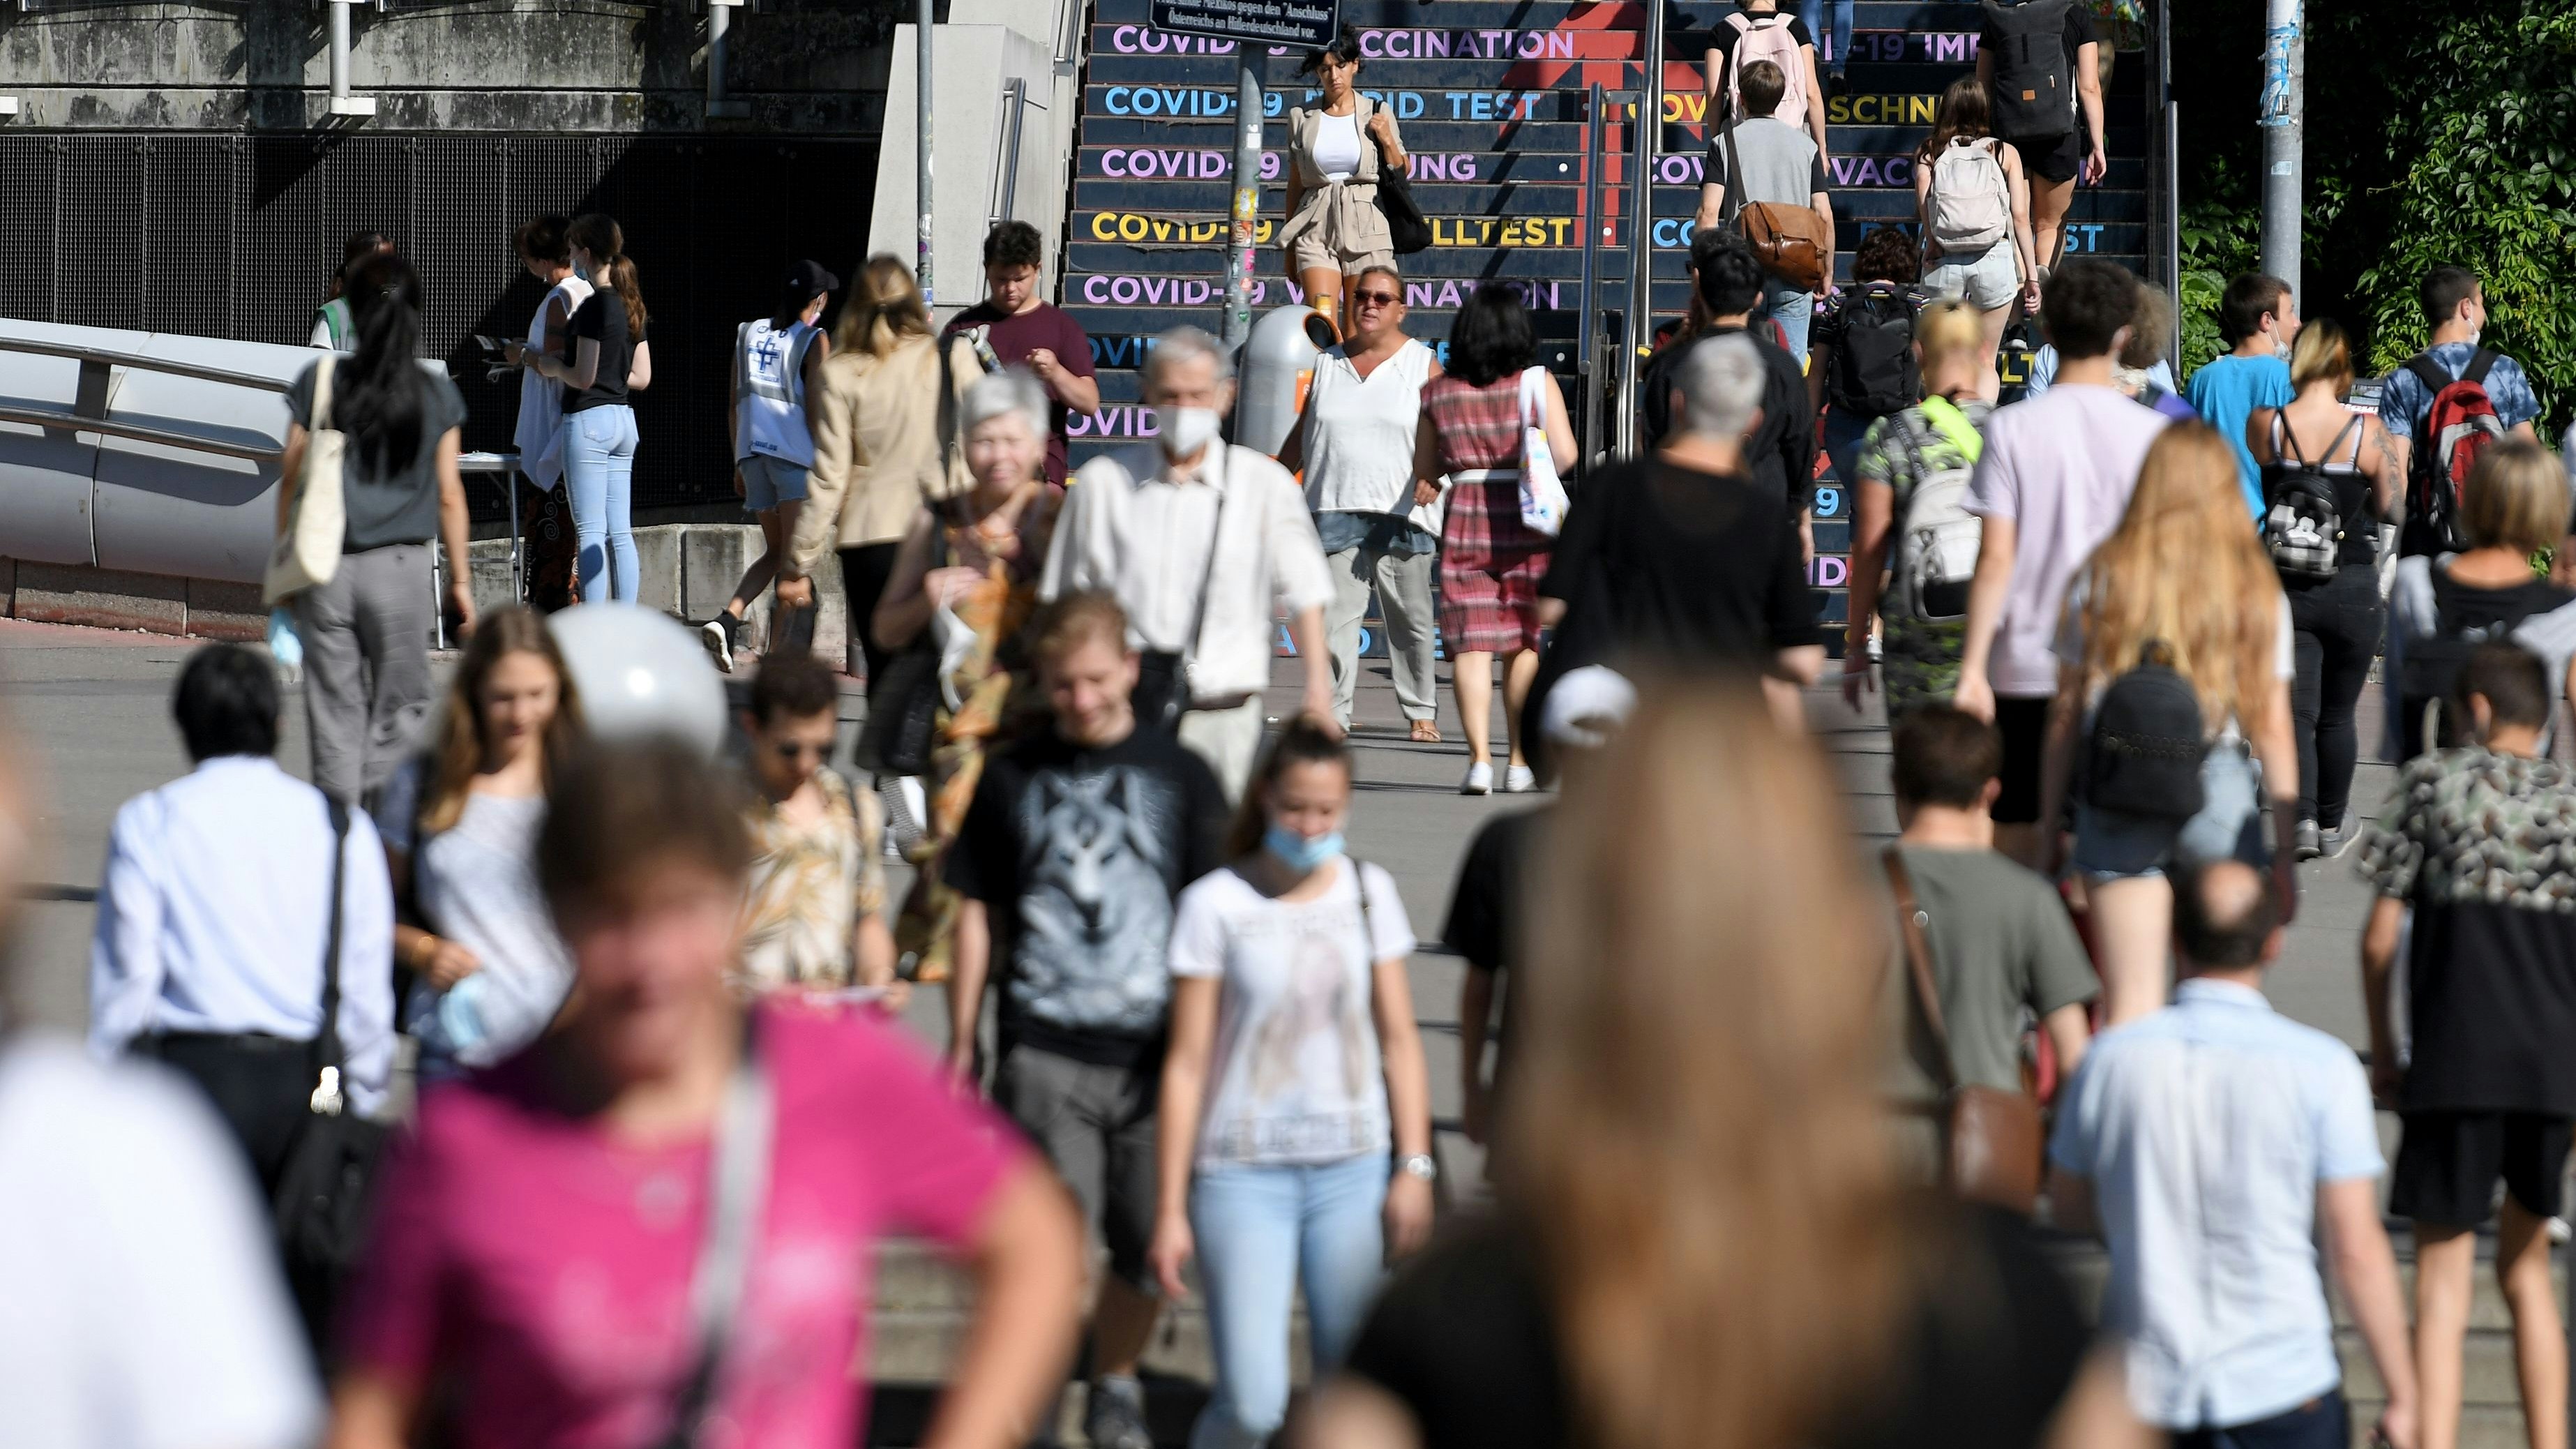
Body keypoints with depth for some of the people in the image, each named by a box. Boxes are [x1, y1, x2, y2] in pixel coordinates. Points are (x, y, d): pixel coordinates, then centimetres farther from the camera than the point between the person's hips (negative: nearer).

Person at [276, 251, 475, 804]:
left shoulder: (319, 383, -2)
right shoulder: (436, 392, -1)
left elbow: (291, 481, 1)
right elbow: (449, 496, 1)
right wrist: (460, 578, 10)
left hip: (326, 568, 0)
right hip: (402, 569, 0)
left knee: (335, 712, 7)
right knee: (398, 710, 8)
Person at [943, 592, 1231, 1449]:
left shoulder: (1180, 778, 5)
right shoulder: (1012, 780, 6)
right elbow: (979, 915, 12)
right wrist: (962, 1045, 12)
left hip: (1154, 1053, 1)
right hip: (1044, 1052, -1)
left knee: (1145, 1248, 8)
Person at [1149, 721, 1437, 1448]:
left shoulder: (1370, 892, 6)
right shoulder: (1216, 904, -5)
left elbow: (1399, 1040, 11)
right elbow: (1187, 1063, -4)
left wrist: (1415, 1165, 2)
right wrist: (1170, 1209, -4)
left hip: (1352, 1170, 3)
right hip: (1243, 1175, -3)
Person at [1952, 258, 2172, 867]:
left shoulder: (2012, 429, -4)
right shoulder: (2149, 433, -2)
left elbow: (1997, 558, -8)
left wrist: (1973, 667, -7)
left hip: (2025, 665, 0)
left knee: (2018, 838, 7)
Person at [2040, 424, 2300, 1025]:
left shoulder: (2102, 578, 2)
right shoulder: (2257, 592, 1)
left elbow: (2066, 716, 3)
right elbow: (2273, 728, 1)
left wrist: (2049, 831, 10)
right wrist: (2285, 851, 7)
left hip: (2118, 794, 0)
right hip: (2221, 793, 0)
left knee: (2130, 1003, 0)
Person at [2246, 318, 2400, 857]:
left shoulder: (2264, 425, -9)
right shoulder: (2367, 431, -12)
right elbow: (2392, 506, -5)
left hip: (2285, 589, 0)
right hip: (2353, 589, 0)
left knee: (2295, 711, 3)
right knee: (2338, 714, 15)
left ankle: (2301, 816, -16)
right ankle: (2332, 825, 26)